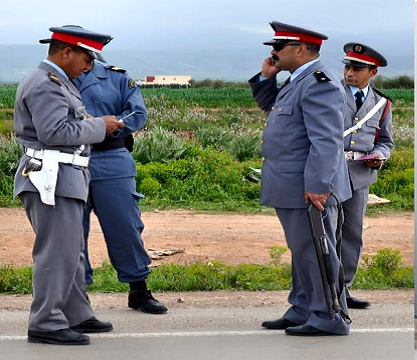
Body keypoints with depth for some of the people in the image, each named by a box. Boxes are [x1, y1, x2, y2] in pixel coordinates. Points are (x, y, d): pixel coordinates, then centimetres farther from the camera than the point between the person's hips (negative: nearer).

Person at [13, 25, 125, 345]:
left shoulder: (57, 82, 19)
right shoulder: (44, 85, -15)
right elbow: (55, 132, -23)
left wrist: (94, 125, 9)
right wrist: (99, 126, -13)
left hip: (64, 178, 11)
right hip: (52, 178, -11)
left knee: (71, 252, 16)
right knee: (57, 252, -8)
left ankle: (76, 316, 24)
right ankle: (46, 324, -3)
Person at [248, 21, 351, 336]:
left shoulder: (319, 83, -16)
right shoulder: (299, 81, 16)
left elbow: (327, 140, -23)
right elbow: (269, 105, 34)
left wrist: (317, 186, -27)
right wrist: (266, 77, 16)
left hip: (310, 188, -11)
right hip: (292, 188, 11)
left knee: (315, 251, -5)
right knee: (302, 251, 15)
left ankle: (329, 319, 2)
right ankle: (303, 312, 24)